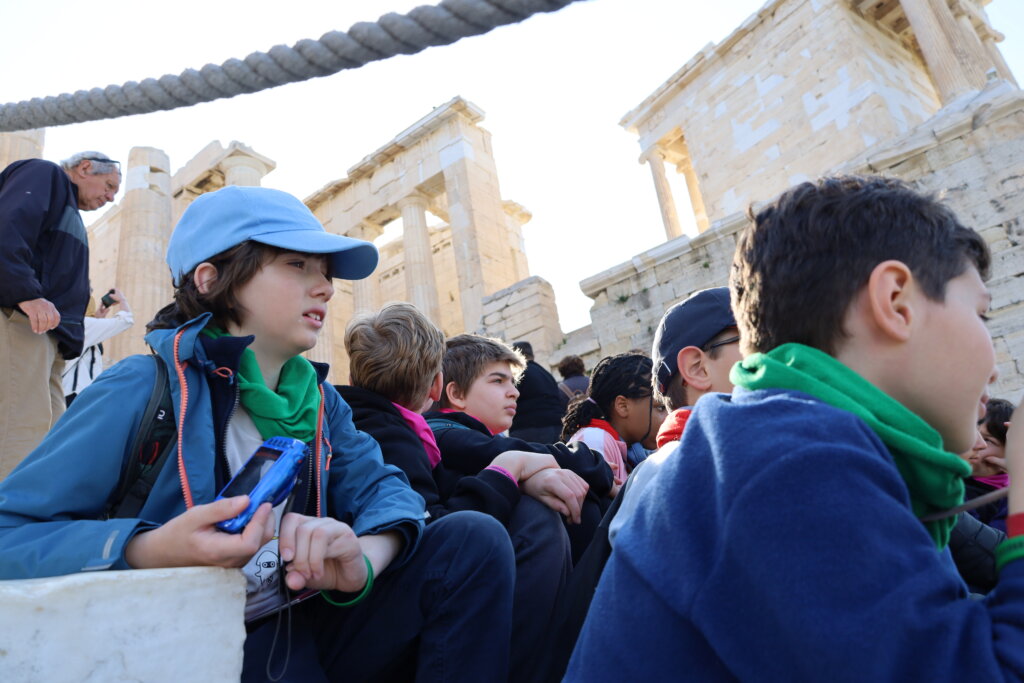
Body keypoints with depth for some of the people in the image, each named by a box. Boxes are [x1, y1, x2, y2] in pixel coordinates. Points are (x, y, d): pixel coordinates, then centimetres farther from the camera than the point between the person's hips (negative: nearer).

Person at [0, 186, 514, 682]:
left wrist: (361, 558, -26)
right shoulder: (140, 391, -12)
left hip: (306, 629, 6)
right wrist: (149, 551, -31)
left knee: (475, 538, -12)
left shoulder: (319, 399, 5)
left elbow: (382, 488, -3)